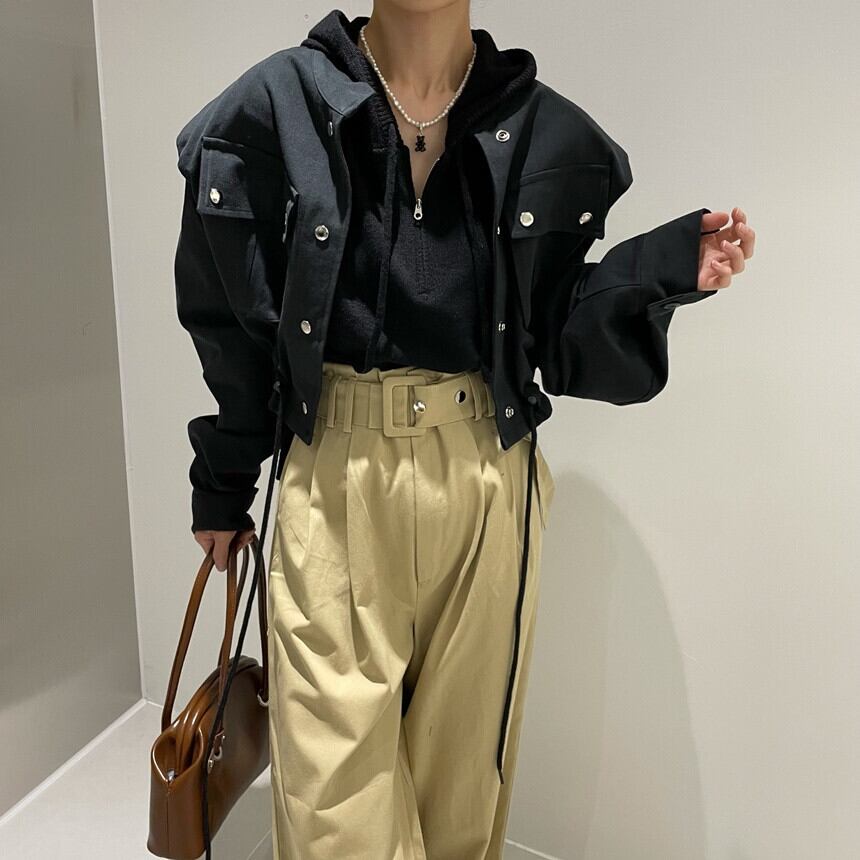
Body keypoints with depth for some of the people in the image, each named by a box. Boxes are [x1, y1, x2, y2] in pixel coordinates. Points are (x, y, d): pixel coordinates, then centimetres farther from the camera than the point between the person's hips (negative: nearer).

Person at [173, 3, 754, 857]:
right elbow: (231, 329, 3)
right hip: (334, 487, -1)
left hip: (489, 487, 2)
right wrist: (222, 487, 10)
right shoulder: (277, 108, -3)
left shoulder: (550, 137, 1)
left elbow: (559, 344, 4)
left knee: (463, 762, 18)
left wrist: (662, 269, -13)